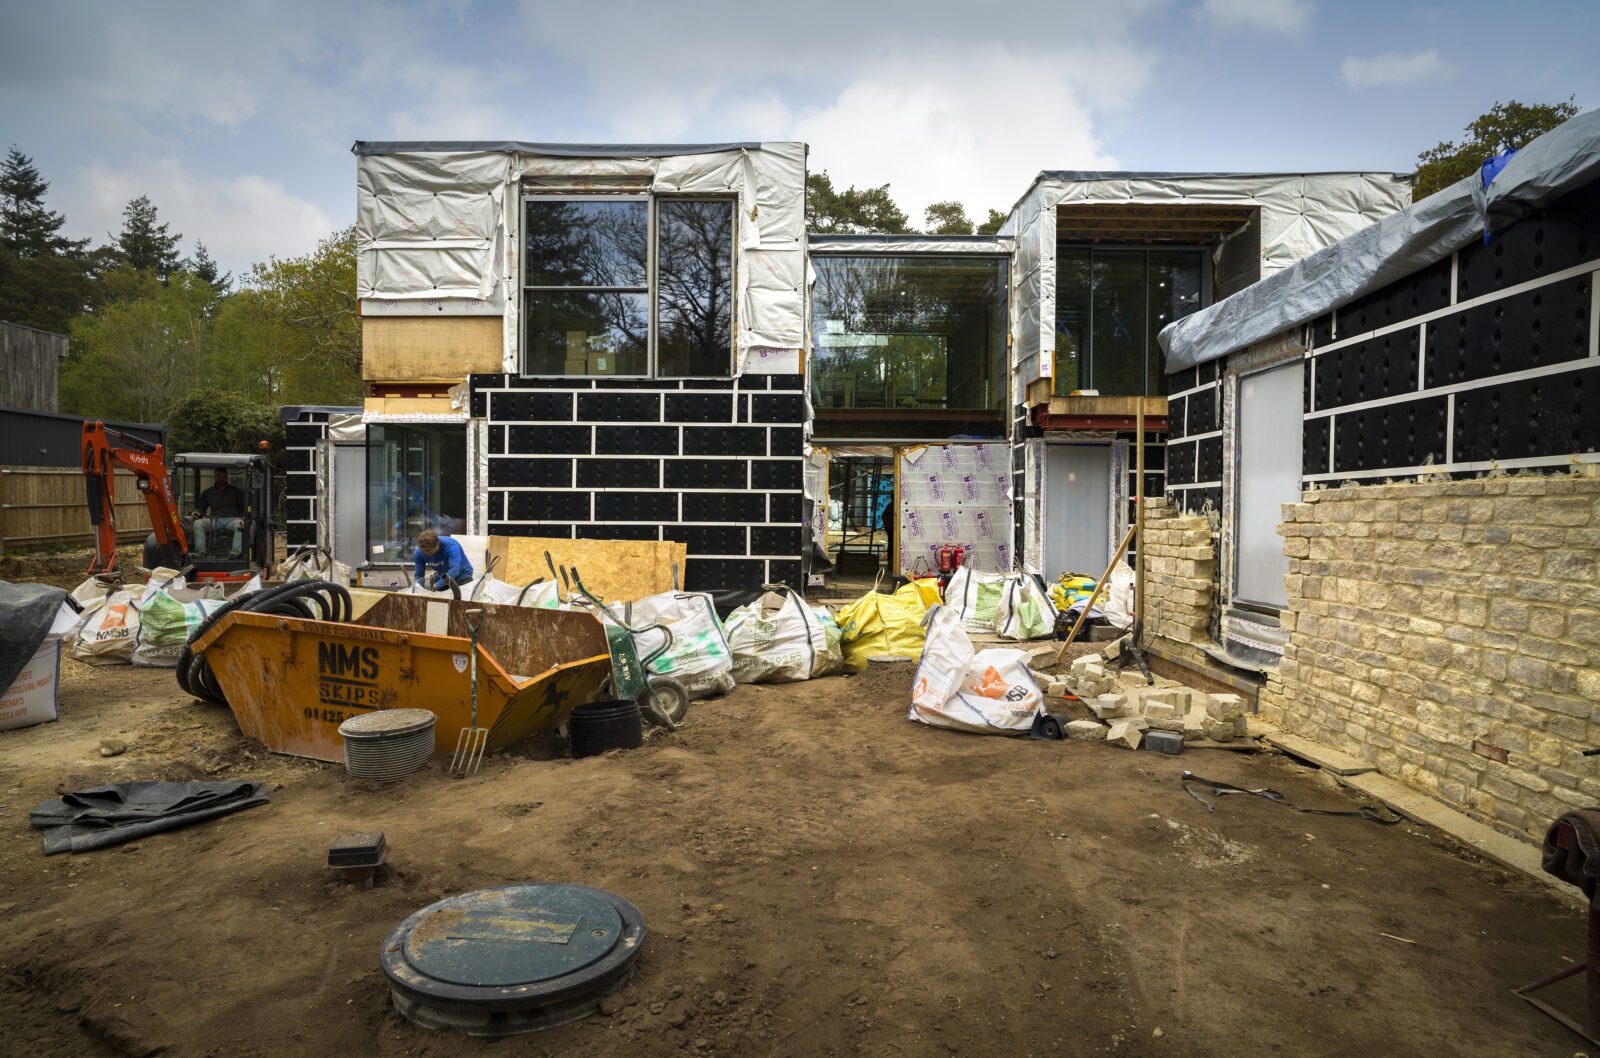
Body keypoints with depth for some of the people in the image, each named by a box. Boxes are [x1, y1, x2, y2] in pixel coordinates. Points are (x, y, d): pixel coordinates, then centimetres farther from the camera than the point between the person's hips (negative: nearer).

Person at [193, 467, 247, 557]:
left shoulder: (236, 491, 17)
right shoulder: (207, 493, 23)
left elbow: (244, 507, 12)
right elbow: (202, 508, 23)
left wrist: (244, 517, -10)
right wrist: (197, 513, -2)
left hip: (232, 519, -3)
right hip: (215, 520, 3)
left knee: (239, 524, -38)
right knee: (198, 523, -25)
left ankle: (235, 551, -45)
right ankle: (200, 550, -30)